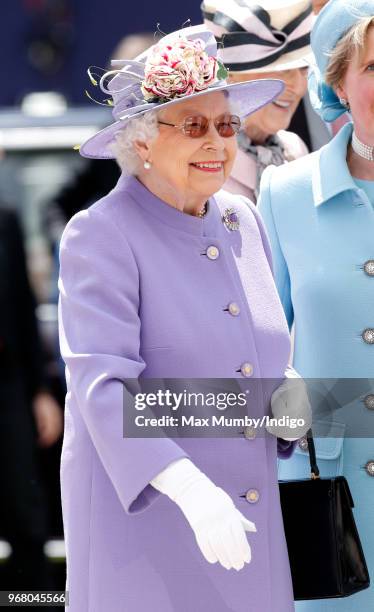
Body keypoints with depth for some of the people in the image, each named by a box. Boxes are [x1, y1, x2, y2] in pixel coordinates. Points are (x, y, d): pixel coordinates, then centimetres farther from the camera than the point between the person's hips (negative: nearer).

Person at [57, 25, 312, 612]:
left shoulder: (243, 221, 10)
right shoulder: (100, 235, -10)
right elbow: (102, 384, -20)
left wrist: (290, 392, -1)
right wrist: (191, 489, -33)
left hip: (249, 516, 6)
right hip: (141, 508, -6)